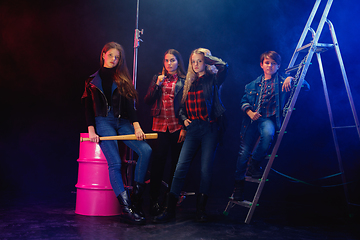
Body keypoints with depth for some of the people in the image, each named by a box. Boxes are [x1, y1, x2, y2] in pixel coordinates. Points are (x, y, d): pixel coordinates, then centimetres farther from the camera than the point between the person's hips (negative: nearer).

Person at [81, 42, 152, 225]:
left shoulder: (123, 80, 17)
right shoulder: (92, 80, 14)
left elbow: (130, 105, 8)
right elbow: (88, 107, 8)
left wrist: (136, 126, -6)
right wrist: (91, 130, -5)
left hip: (122, 122, 3)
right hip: (103, 122, -2)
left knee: (146, 150, -20)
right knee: (114, 163, -20)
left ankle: (136, 195, -12)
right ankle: (126, 208, -24)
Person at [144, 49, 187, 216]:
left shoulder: (184, 81, 4)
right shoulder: (157, 78, 14)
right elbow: (148, 101, 8)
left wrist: (185, 128, -8)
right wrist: (157, 85, -5)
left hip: (177, 127, -1)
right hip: (160, 125, 2)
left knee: (175, 162, 4)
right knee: (157, 161, -4)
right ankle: (154, 201, 3)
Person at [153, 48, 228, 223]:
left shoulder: (213, 79, 5)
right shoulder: (189, 83, 18)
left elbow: (224, 67, -15)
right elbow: (183, 106, 22)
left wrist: (208, 57, 0)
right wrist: (184, 119, 3)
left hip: (210, 128, -3)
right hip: (193, 128, 4)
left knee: (206, 169, -2)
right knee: (181, 167, -5)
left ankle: (201, 209, 11)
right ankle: (169, 209, -3)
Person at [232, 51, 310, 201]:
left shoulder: (282, 82, 7)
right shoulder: (254, 84, 13)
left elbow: (306, 85, 1)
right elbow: (244, 101, 15)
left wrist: (291, 79, -16)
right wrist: (249, 112, -5)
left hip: (269, 119, -2)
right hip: (252, 120, 2)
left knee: (268, 132, -38)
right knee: (244, 152, -2)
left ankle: (254, 164, -15)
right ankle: (239, 183, 19)